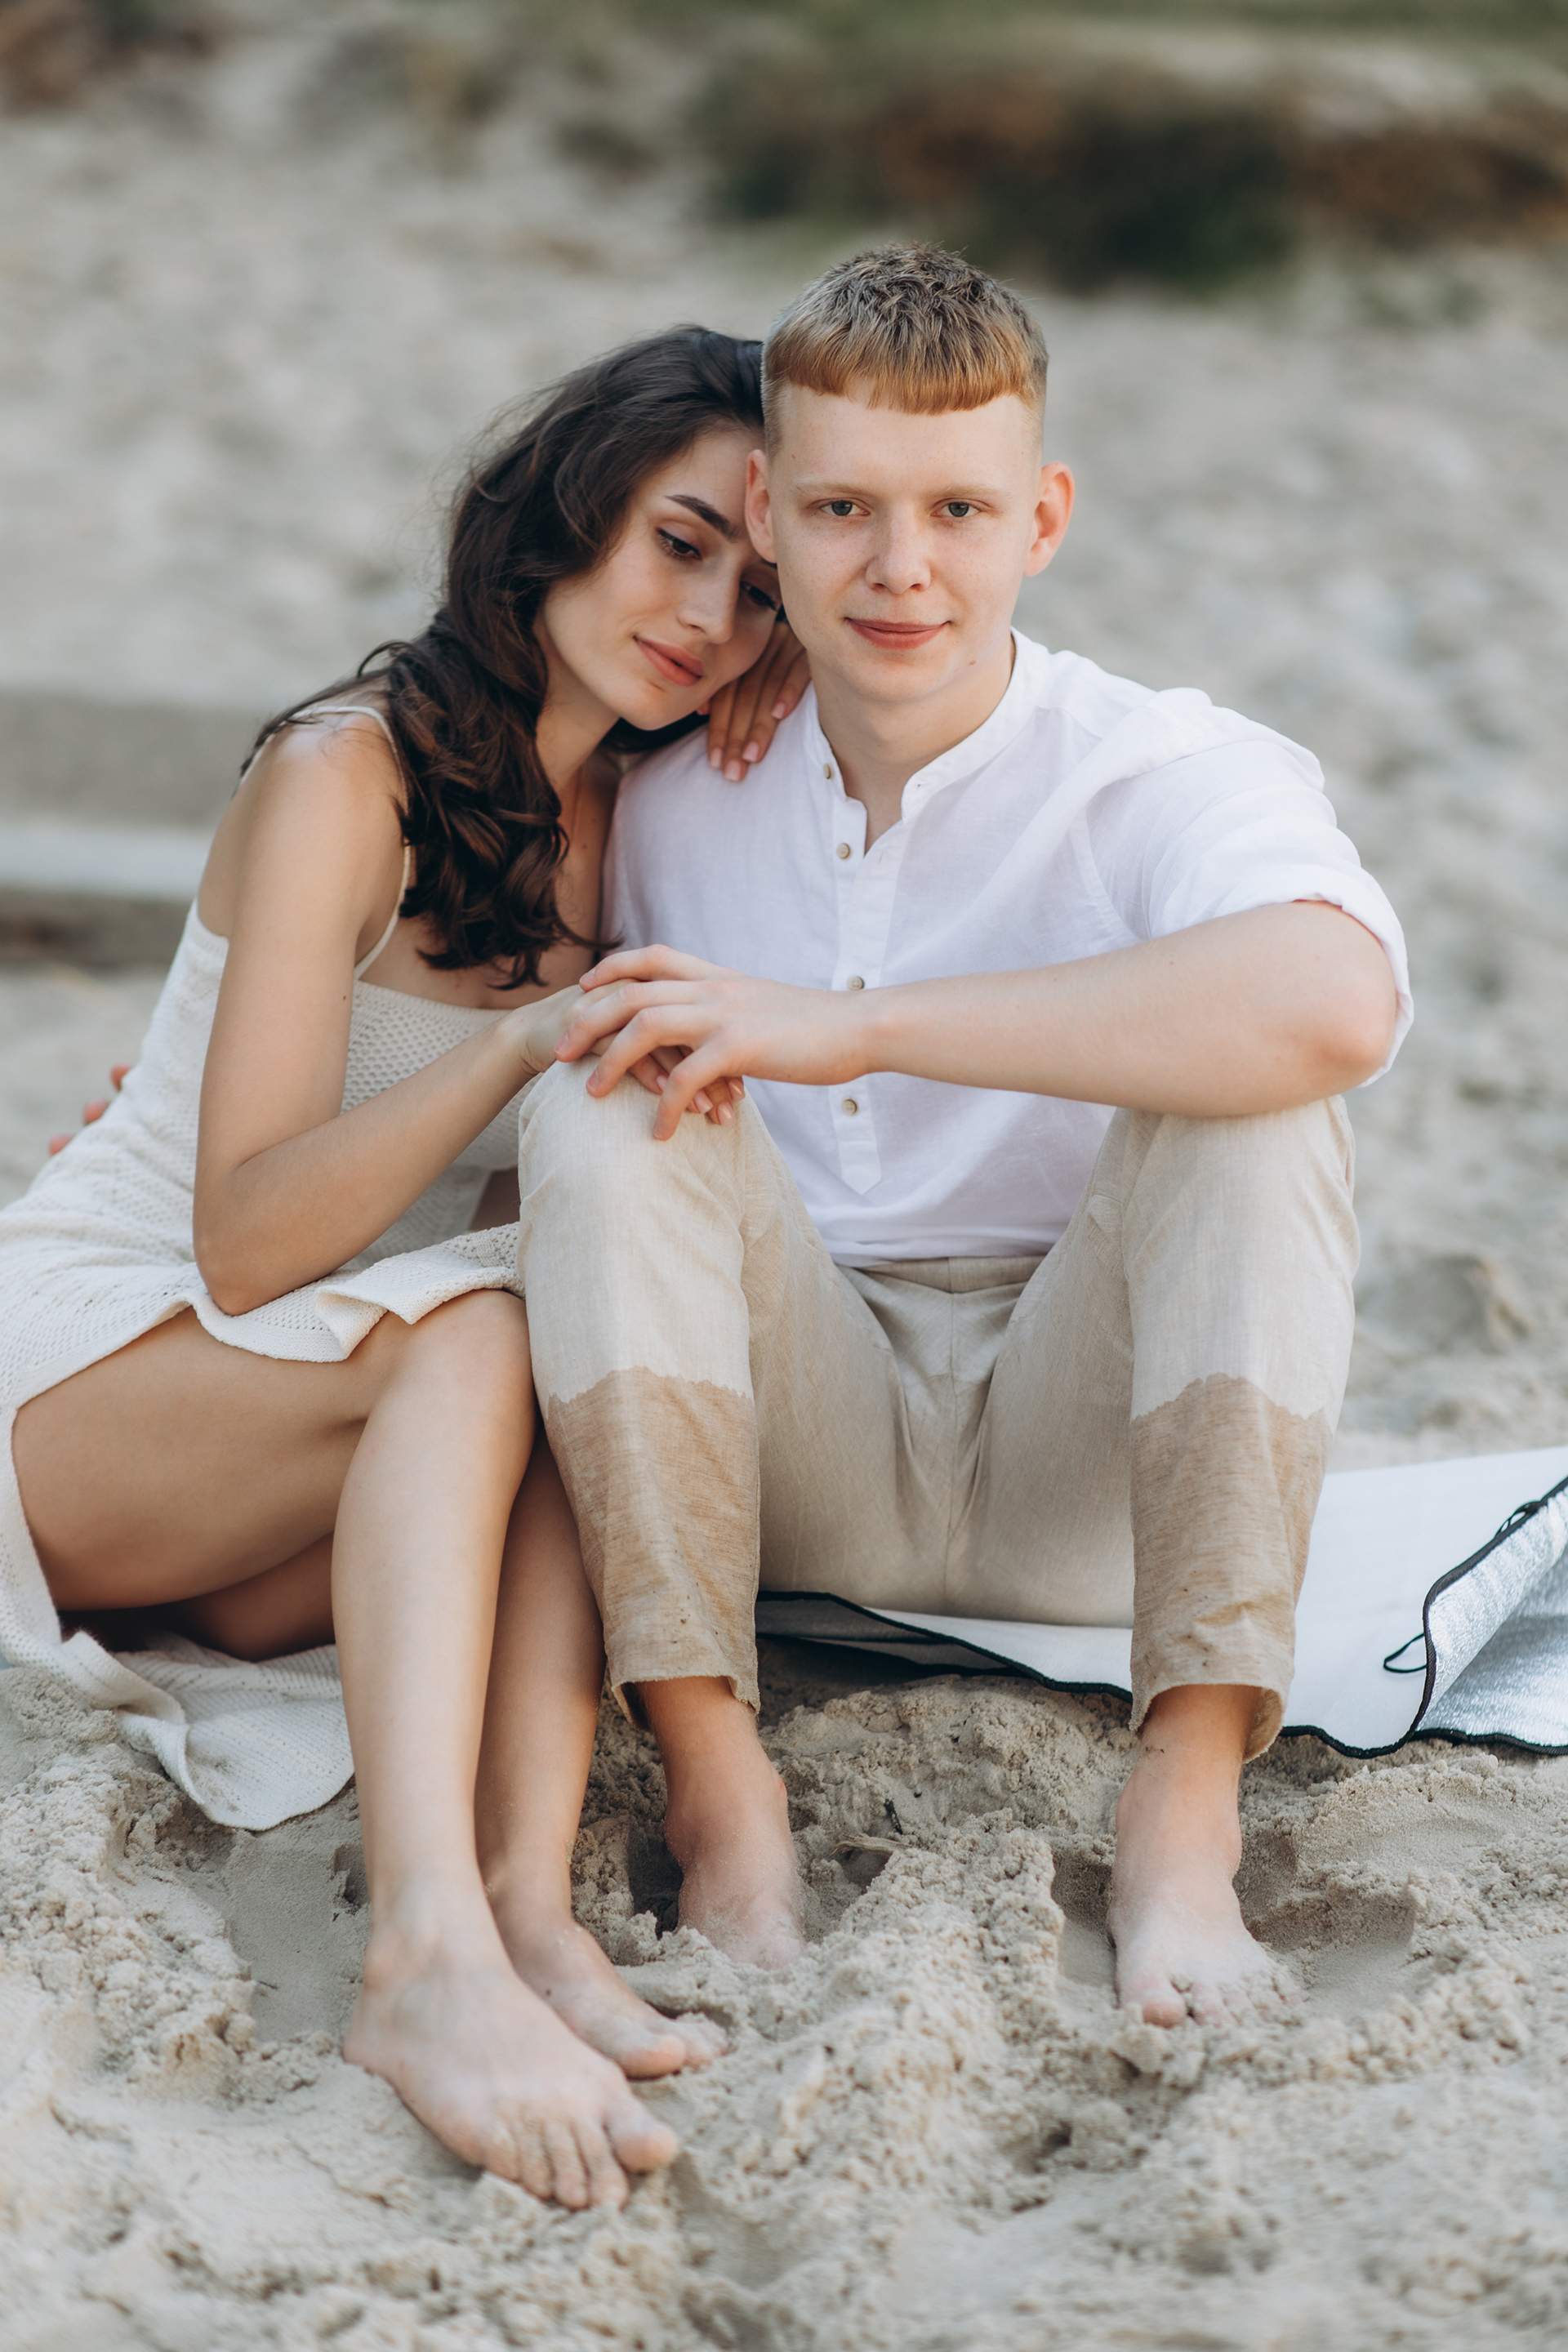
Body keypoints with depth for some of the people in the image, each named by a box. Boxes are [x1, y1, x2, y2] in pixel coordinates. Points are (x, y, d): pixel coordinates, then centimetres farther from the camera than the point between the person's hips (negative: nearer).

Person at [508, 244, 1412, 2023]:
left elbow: (1339, 1000, -36)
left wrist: (853, 1026, -34)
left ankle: (1189, 1794, -27)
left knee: (1245, 1107, -27)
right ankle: (712, 1770, -23)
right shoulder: (675, 803, 7)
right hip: (800, 1448, 3)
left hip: (1081, 1461, -3)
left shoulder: (1170, 775, -11)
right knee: (598, 1114, -20)